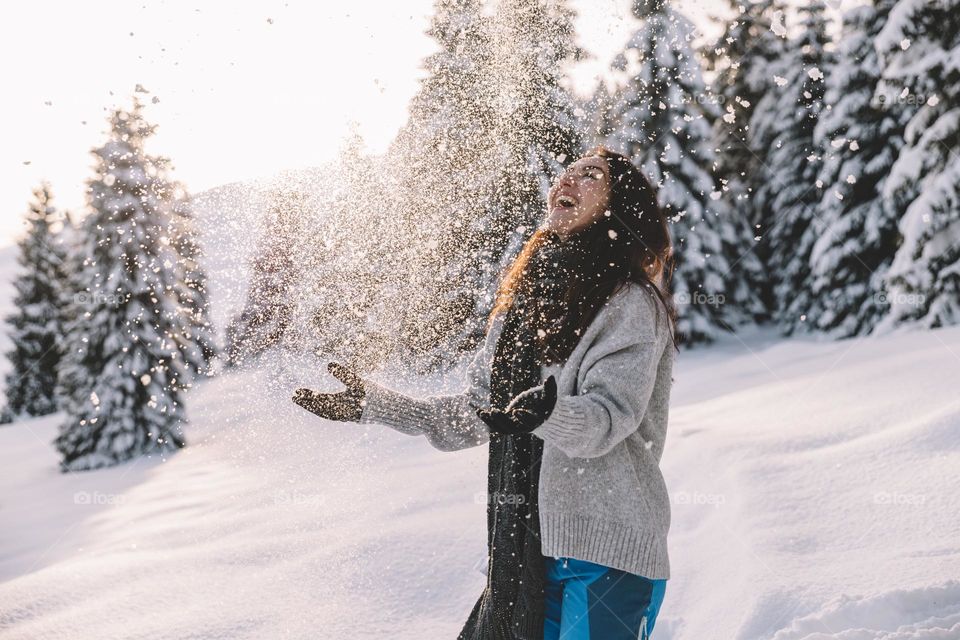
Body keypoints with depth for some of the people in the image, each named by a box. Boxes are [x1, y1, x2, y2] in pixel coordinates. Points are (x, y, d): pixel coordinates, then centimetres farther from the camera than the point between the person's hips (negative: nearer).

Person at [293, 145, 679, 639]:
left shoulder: (631, 304, -6)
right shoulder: (525, 305, 15)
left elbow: (607, 416, -19)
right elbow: (473, 415, 18)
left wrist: (546, 413, -39)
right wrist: (372, 403, 15)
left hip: (608, 549, -6)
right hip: (529, 547, 7)